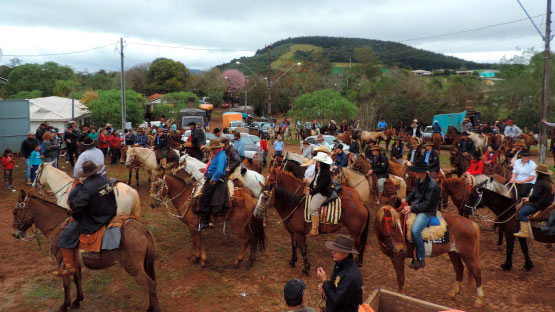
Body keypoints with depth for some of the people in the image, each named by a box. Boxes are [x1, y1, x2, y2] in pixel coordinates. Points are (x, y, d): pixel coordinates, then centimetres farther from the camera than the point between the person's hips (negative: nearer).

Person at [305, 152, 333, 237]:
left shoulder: (326, 173, -23)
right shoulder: (318, 170, 6)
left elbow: (320, 186, -22)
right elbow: (314, 180, 17)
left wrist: (311, 192, -16)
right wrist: (309, 187, 3)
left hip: (322, 193, -11)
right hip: (316, 190, 11)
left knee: (312, 207, -24)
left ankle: (314, 230, -17)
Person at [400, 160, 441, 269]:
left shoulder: (432, 185, -22)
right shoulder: (420, 180, 5)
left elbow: (427, 204, -22)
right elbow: (414, 192, 22)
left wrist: (412, 208, -22)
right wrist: (407, 199, 5)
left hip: (427, 212, -10)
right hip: (417, 208, 10)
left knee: (415, 230, -28)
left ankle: (420, 259, -14)